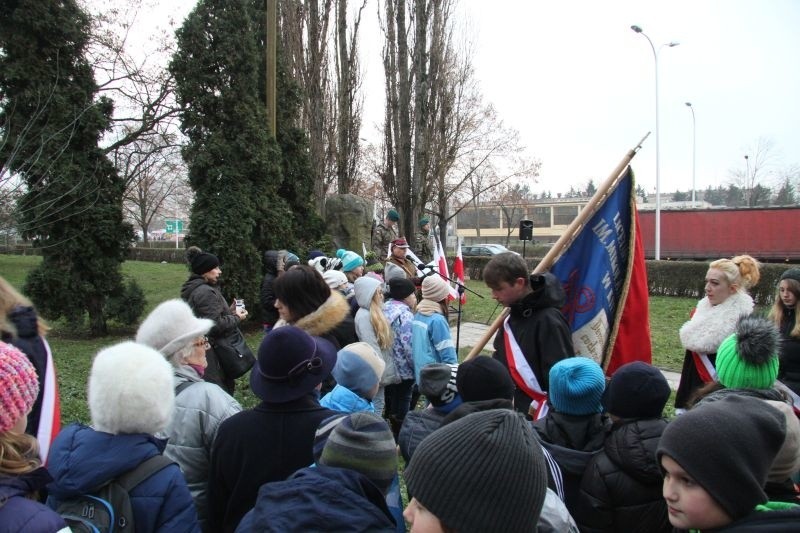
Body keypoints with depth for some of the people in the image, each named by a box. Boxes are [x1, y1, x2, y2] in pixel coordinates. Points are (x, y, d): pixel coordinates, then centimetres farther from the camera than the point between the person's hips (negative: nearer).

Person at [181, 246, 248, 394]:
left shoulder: (194, 289, 13)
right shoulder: (206, 292, -19)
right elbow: (215, 324, -23)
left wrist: (229, 312, 11)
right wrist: (236, 318, -9)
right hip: (209, 352, -10)